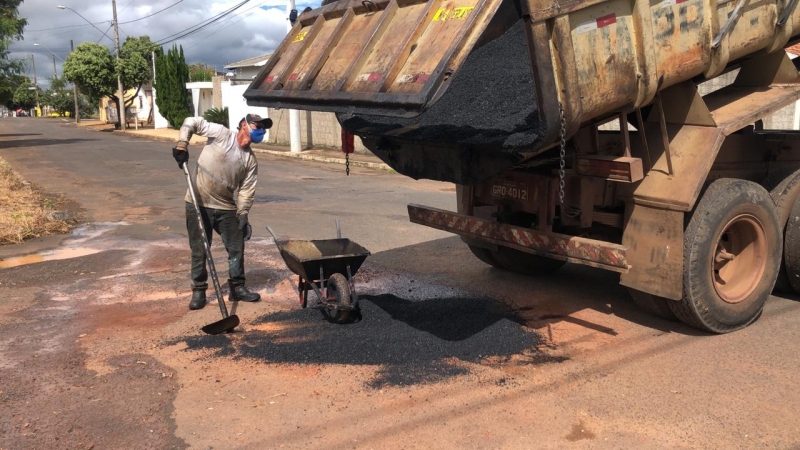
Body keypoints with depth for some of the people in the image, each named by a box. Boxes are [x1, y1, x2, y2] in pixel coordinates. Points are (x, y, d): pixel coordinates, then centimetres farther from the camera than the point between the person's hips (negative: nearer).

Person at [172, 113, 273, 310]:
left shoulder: (251, 160, 4)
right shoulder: (222, 134, -9)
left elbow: (247, 190, 1)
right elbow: (192, 122, -8)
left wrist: (243, 215, -9)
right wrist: (182, 146, -18)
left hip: (226, 207, 5)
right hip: (198, 204, -5)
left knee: (236, 247, 7)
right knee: (199, 250, 3)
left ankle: (237, 288, 22)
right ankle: (199, 290, 17)